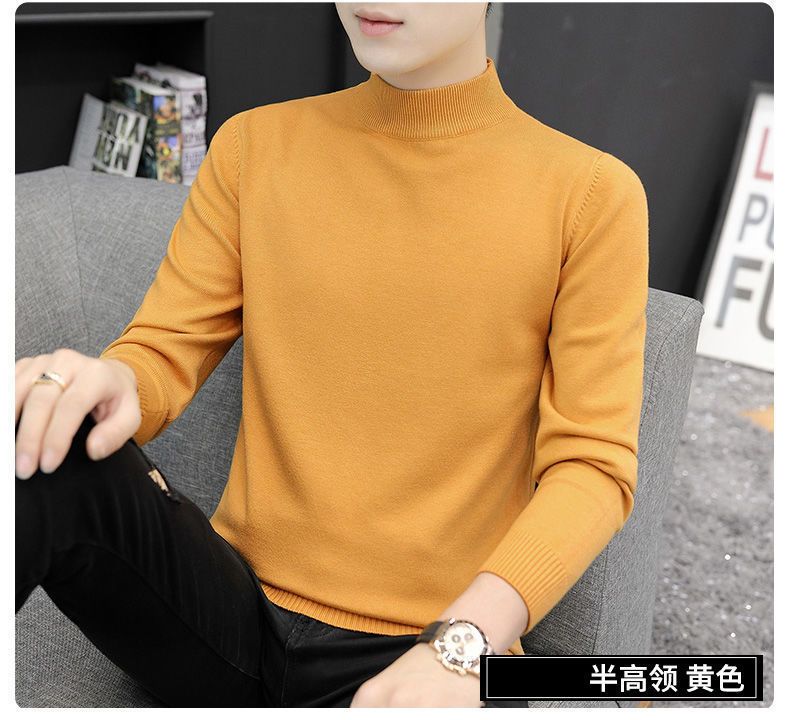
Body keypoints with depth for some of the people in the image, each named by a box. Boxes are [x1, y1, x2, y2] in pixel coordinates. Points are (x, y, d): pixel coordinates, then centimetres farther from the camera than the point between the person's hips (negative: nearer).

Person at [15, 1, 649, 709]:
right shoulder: (253, 144, 8)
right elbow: (166, 351, 5)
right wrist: (115, 384, -20)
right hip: (236, 603, 2)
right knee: (48, 452, -25)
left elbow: (595, 464, -7)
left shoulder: (592, 192, -1)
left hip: (447, 641, -1)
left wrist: (461, 644, -22)